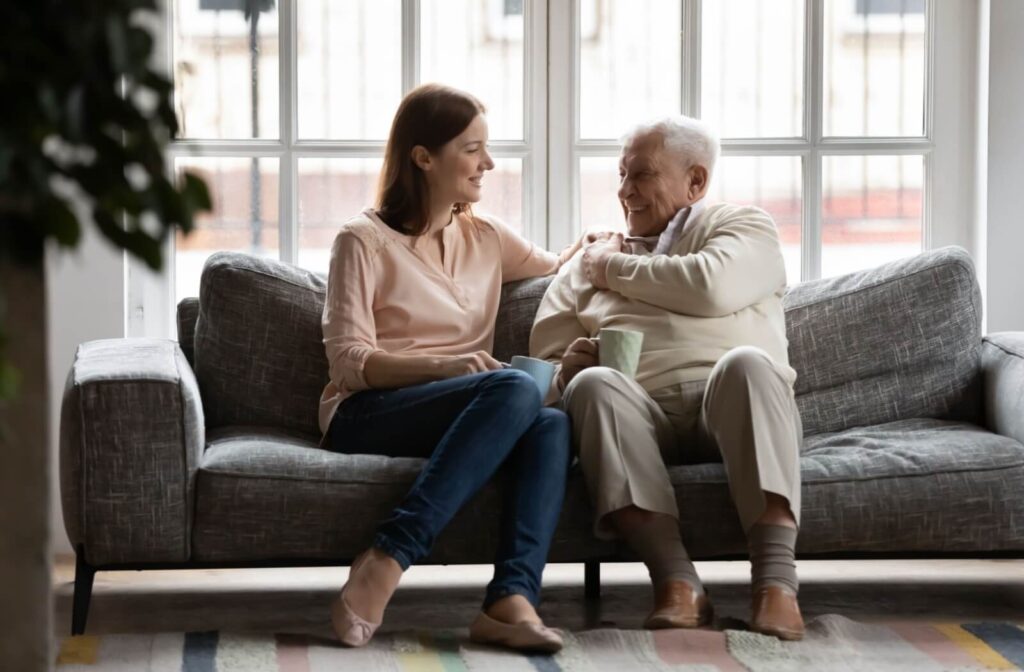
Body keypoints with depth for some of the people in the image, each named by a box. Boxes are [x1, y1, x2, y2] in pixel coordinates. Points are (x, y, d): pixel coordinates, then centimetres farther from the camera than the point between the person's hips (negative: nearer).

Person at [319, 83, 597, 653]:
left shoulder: (485, 238, 20)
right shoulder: (365, 240, 1)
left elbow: (561, 268, 38)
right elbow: (349, 362, -7)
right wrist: (441, 366, -22)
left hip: (462, 417, 5)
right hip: (366, 415, -5)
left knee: (553, 425, -29)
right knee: (515, 388, -34)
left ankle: (512, 600, -48)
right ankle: (384, 567, -41)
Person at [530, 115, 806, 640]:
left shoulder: (742, 226, 19)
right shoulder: (586, 266, 29)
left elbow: (712, 287, -4)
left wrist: (614, 269, 10)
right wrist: (567, 369, -6)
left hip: (730, 411, -2)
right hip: (640, 416, 2)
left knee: (746, 363, -35)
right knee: (593, 385, -31)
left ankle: (775, 583, -44)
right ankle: (677, 584, -42)